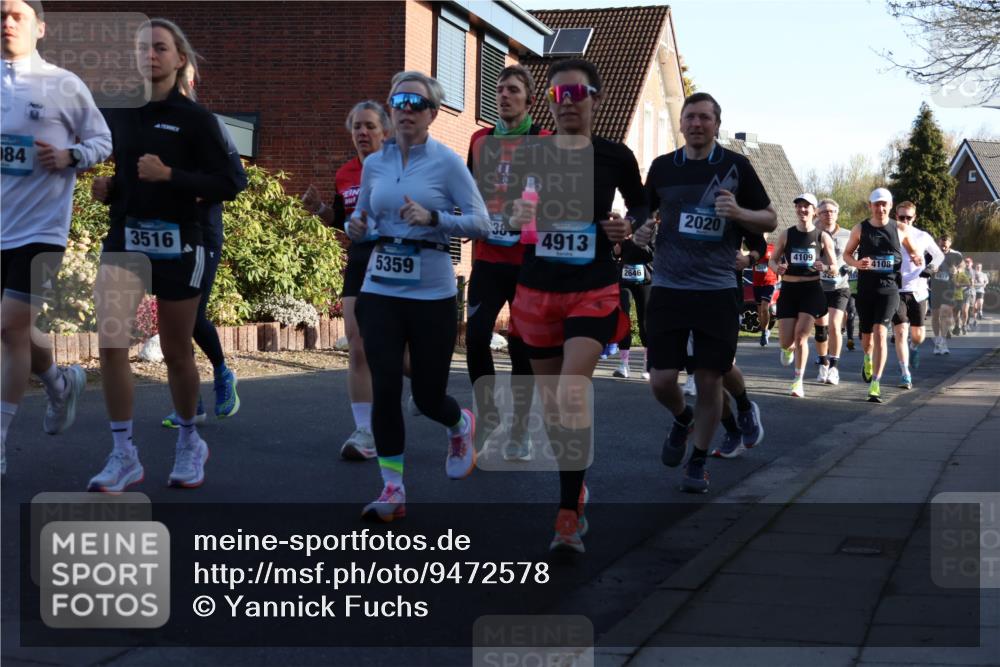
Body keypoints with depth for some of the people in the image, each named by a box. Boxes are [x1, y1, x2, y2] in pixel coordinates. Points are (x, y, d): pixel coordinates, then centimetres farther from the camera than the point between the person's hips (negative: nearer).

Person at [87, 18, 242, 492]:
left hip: (177, 244, -3)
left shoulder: (194, 118, -4)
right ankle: (123, 456, 0)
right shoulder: (117, 112, 8)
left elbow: (227, 185, -9)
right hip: (123, 240, 3)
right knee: (110, 346, -10)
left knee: (176, 353, 7)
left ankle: (190, 443, 29)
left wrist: (170, 175, -19)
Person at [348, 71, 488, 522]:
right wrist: (356, 227, -4)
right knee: (384, 389, -7)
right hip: (379, 292, 3)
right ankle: (393, 490, 4)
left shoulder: (447, 162, -5)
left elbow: (480, 223, -8)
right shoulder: (373, 164, 7)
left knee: (428, 396, 5)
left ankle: (461, 426, 42)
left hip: (432, 294, -3)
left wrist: (432, 218, -23)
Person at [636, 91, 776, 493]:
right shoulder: (662, 167, 7)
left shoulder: (736, 167, 1)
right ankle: (682, 419, 32)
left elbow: (770, 220, 6)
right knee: (661, 380, -4)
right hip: (668, 289, 1)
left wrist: (738, 212, -14)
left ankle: (697, 463, 20)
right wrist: (639, 229, 0)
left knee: (709, 380, 2)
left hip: (717, 292, -1)